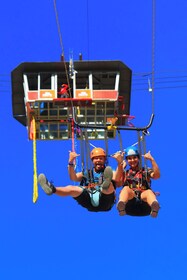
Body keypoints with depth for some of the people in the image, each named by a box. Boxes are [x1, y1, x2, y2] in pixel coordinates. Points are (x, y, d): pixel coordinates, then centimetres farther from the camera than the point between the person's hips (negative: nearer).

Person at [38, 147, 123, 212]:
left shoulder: (110, 173, 21)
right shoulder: (87, 173, 28)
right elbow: (73, 178, 11)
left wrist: (119, 162, -12)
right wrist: (71, 162, -2)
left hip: (104, 203, -3)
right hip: (89, 201, 3)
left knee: (110, 185, -33)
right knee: (72, 188, -21)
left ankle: (106, 185, -70)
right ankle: (52, 189, -48)